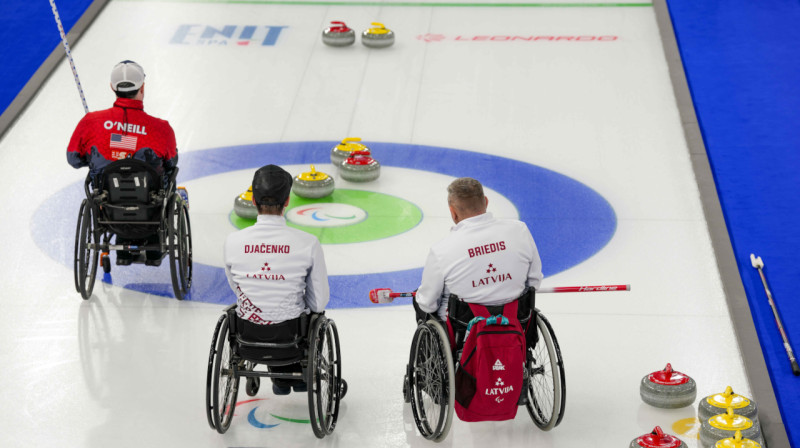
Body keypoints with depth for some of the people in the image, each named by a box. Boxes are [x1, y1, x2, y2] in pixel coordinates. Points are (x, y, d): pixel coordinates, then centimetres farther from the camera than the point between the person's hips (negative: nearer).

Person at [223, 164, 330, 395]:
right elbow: (319, 302, -10)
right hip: (291, 332, -2)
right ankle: (299, 374, 46)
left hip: (247, 332, 2)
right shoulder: (308, 243, -19)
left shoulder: (233, 241, -14)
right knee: (315, 312, 34)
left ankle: (280, 378, 42)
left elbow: (236, 289, 4)